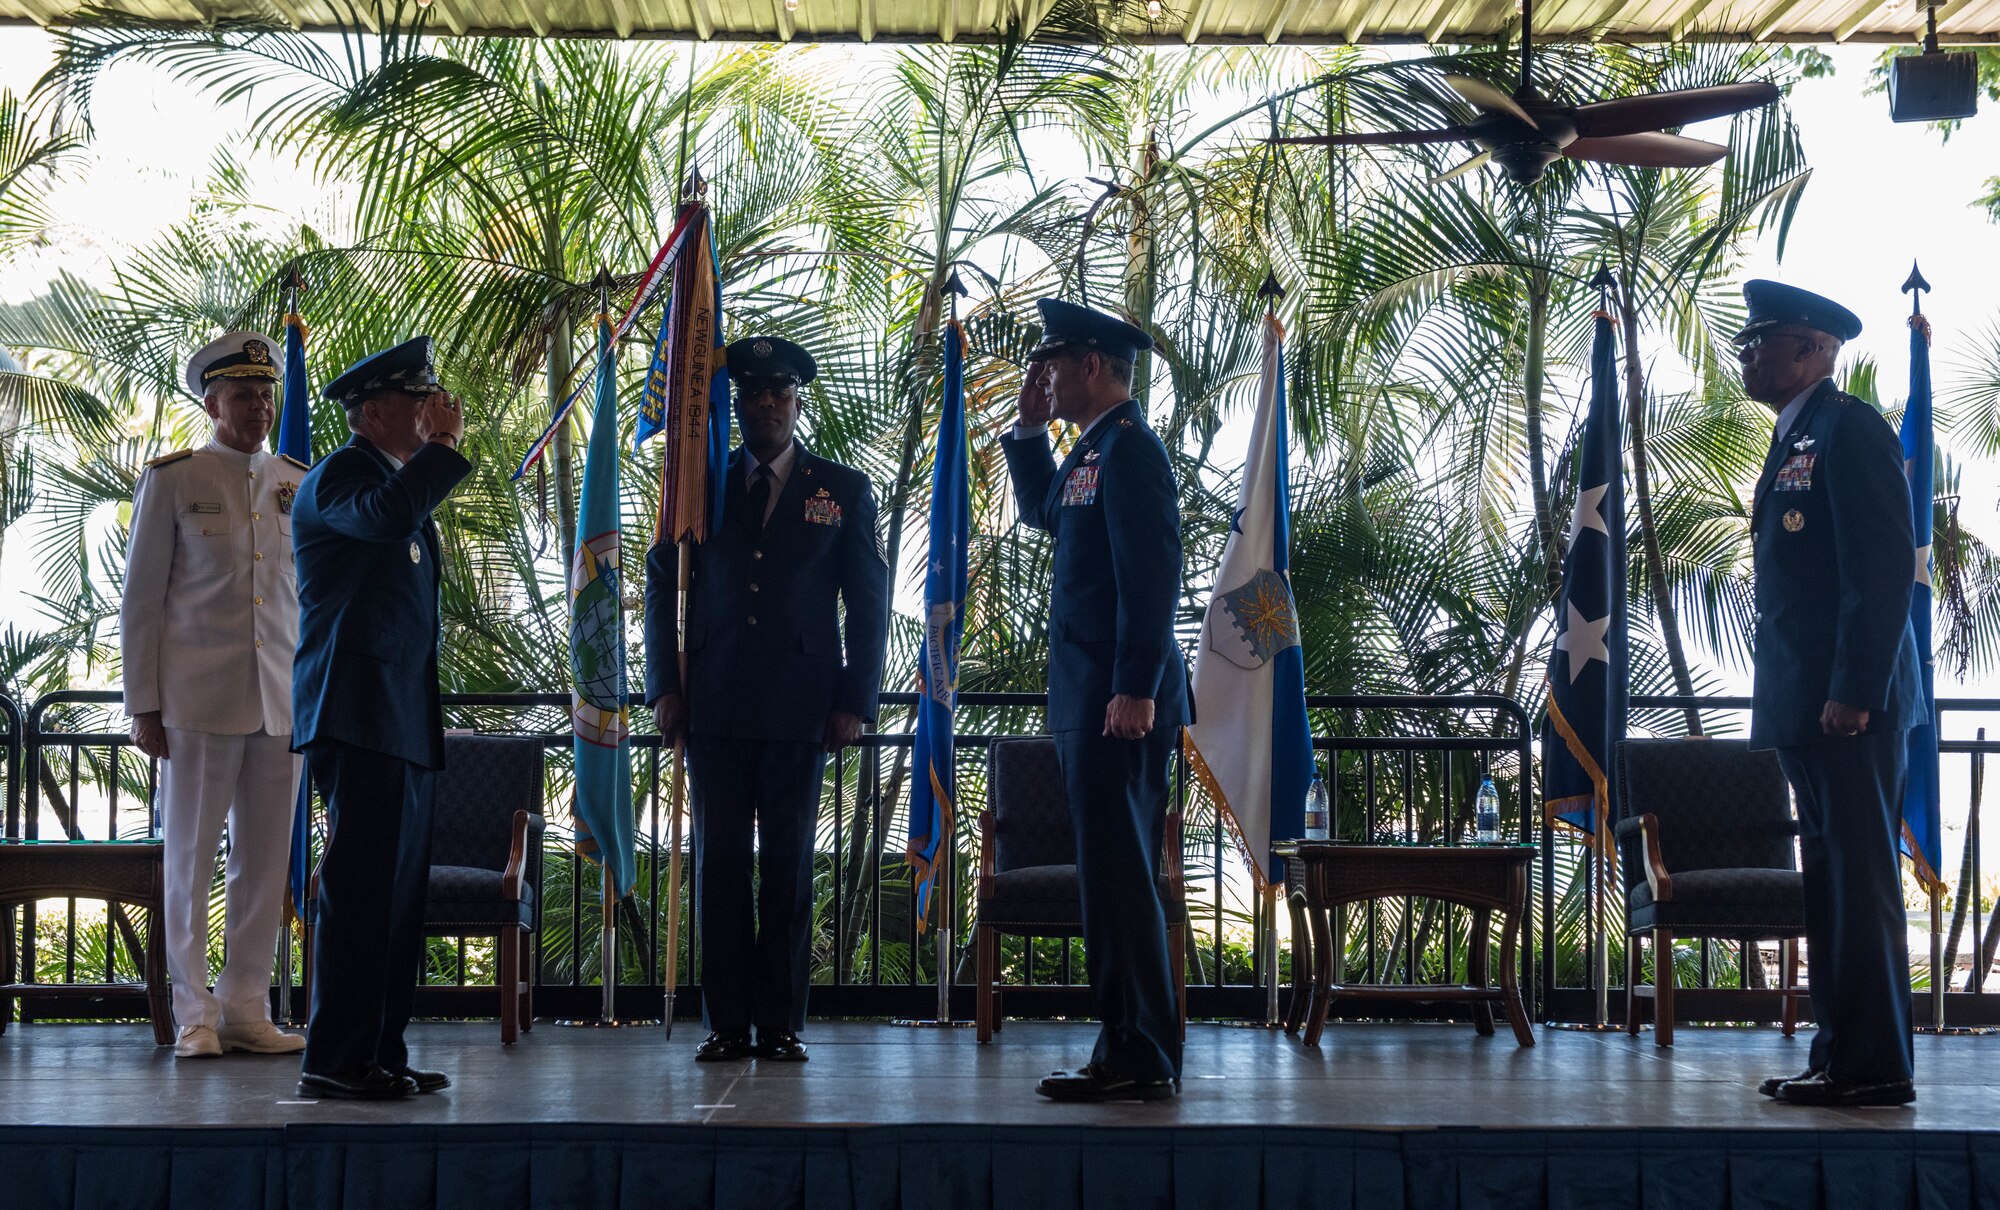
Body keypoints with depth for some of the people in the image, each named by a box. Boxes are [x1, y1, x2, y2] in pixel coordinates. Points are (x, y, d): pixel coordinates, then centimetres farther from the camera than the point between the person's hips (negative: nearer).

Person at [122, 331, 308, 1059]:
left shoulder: (300, 485, 11)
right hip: (198, 700, -3)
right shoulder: (171, 480, 1)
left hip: (283, 701, 3)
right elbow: (140, 601, 1)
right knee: (190, 860, 1)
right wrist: (143, 705, -4)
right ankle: (194, 1017, 9)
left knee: (266, 863, 5)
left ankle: (247, 1008, 13)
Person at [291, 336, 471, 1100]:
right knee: (361, 891, -11)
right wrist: (443, 446, -18)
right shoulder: (339, 477, -5)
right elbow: (386, 516, -30)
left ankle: (381, 1053, 13)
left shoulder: (403, 480, 25)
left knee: (397, 894, 9)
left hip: (405, 722, 10)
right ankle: (335, 1061, -9)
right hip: (358, 715, -10)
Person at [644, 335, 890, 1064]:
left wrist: (855, 701, -2)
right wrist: (664, 685, 2)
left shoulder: (843, 491, 9)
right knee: (719, 861, 1)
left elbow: (868, 602, 6)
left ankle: (782, 1024, 6)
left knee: (789, 864, 0)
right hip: (714, 704, 1)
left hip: (800, 705, -1)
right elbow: (662, 585, 12)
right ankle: (725, 1023, 5)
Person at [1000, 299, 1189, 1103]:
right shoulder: (1095, 448, 17)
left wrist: (1136, 690, -24)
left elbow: (1152, 575, -20)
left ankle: (1142, 1061, -5)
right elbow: (1043, 512, 33)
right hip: (1090, 700, 10)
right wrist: (1030, 429, 20)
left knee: (1118, 871, -9)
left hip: (1120, 703, -10)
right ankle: (1129, 1050, 18)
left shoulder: (1128, 448, -13)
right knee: (1112, 871, 12)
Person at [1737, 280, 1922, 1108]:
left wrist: (1855, 692, -22)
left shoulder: (1850, 431, -10)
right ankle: (1841, 1057, 17)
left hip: (1848, 706, -10)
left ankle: (1873, 1069, -2)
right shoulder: (1794, 442, 20)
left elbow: (1885, 566, -17)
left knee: (1859, 883, -7)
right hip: (1803, 709, 10)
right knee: (1829, 884, 11)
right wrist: (1787, 701, 17)